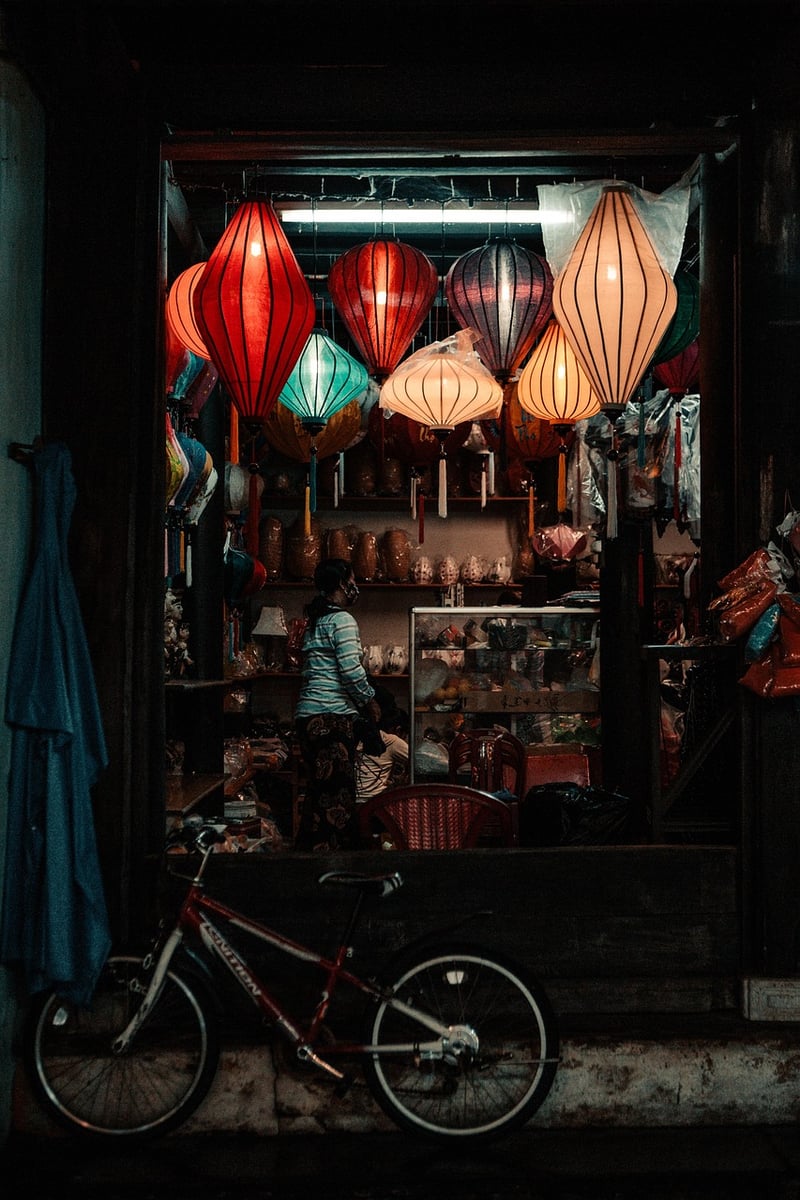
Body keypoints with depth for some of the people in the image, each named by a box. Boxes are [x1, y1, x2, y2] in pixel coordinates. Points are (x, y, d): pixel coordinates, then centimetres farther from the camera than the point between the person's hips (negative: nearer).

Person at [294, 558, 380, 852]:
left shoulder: (314, 621, 19)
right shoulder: (342, 620, -9)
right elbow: (351, 670, -16)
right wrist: (370, 701, -1)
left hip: (308, 714, 9)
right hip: (333, 716, -9)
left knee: (320, 790, 13)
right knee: (335, 796, -6)